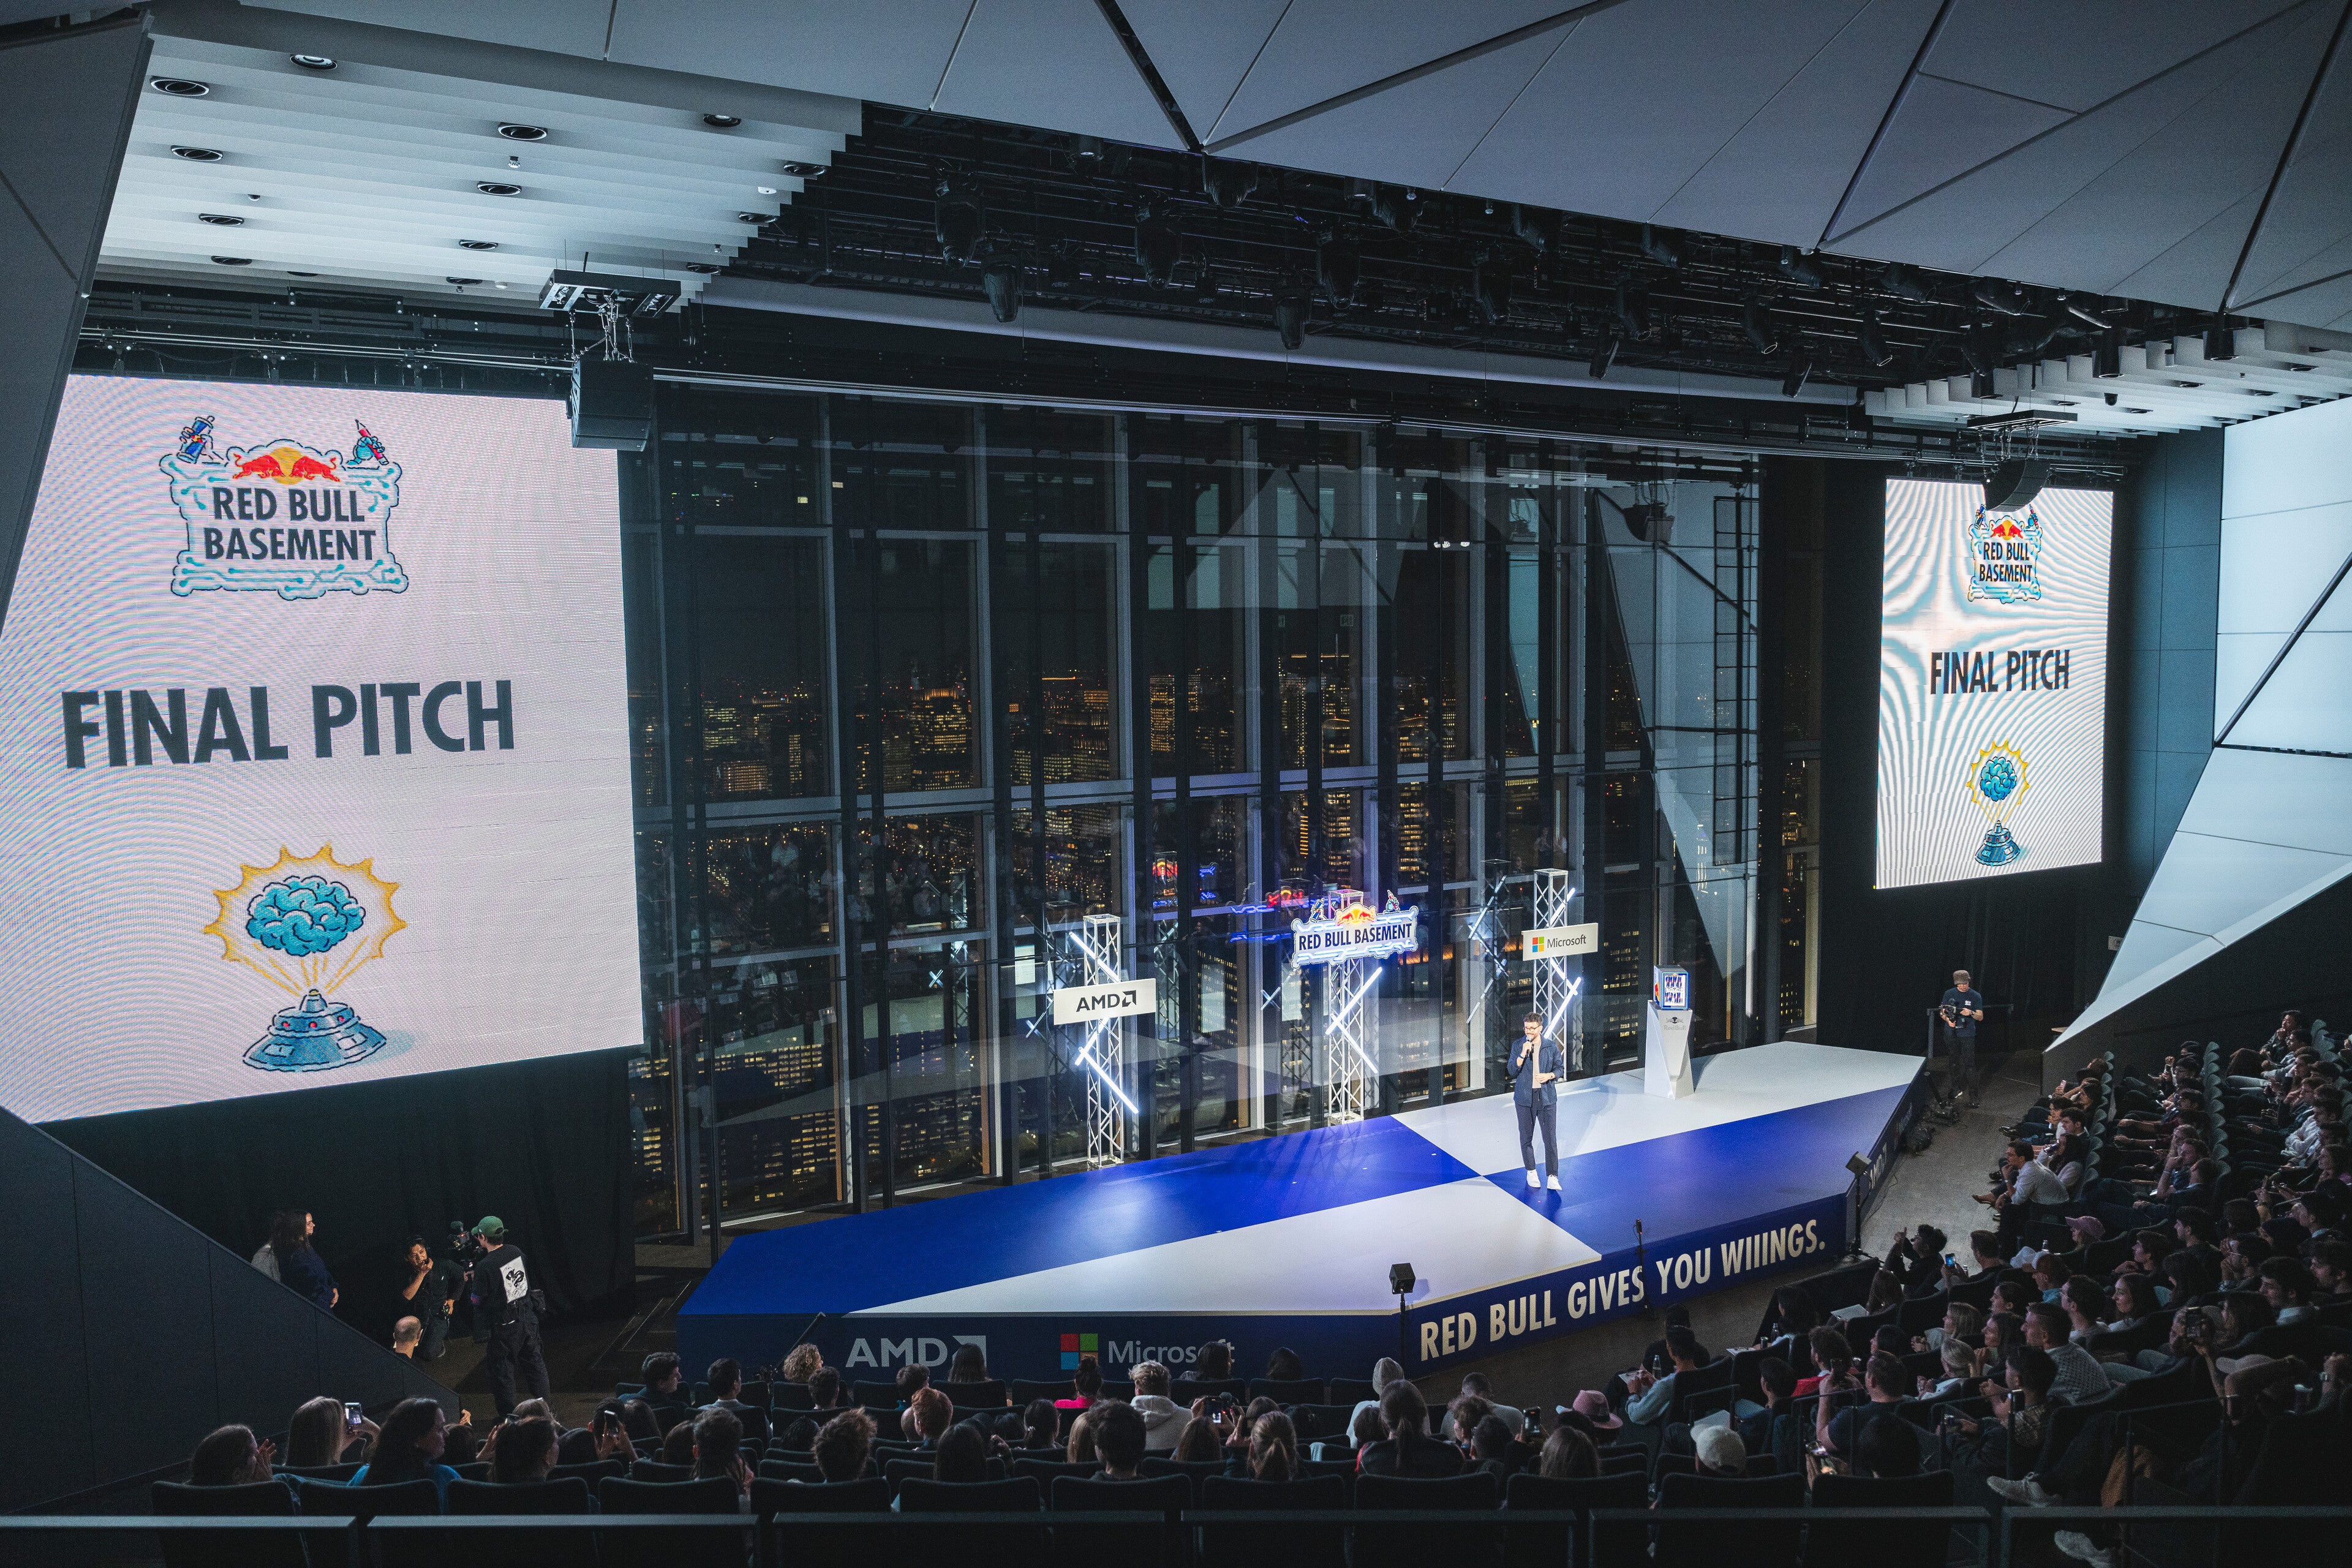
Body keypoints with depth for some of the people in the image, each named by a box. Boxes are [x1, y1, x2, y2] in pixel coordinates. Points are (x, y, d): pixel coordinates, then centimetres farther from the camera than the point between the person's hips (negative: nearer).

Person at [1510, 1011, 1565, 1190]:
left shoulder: (1551, 1047, 0)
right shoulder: (1518, 1046, -1)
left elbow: (1560, 1068, 8)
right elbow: (1513, 1071, -8)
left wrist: (1549, 1076, -12)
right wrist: (1523, 1054, -21)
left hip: (1547, 1097, -1)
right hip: (1525, 1098, 1)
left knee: (1550, 1138, -4)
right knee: (1526, 1137, 10)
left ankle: (1552, 1177, 2)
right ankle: (1531, 1172, 27)